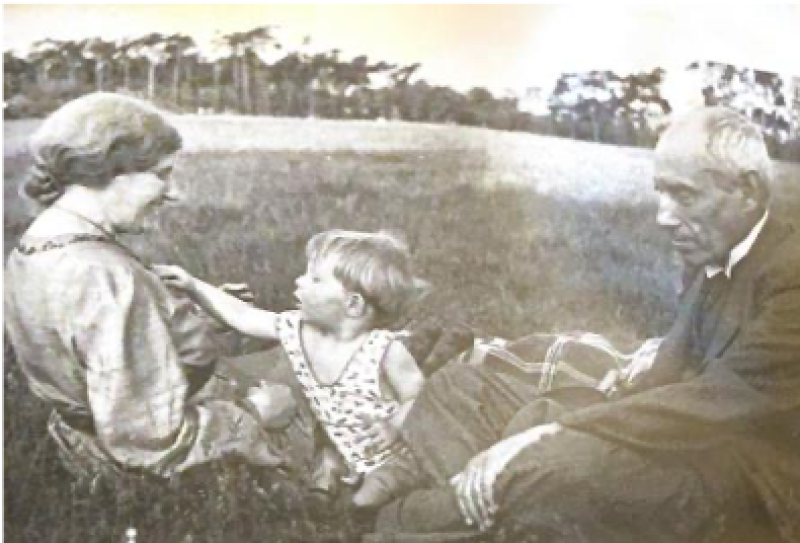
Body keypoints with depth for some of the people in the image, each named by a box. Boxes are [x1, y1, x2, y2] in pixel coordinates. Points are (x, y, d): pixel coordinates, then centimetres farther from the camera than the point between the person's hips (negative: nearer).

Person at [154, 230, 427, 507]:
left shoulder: (385, 350, -31)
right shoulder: (295, 330, -12)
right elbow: (241, 316, -3)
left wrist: (393, 428, -38)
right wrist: (193, 285, -6)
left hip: (394, 462, -5)